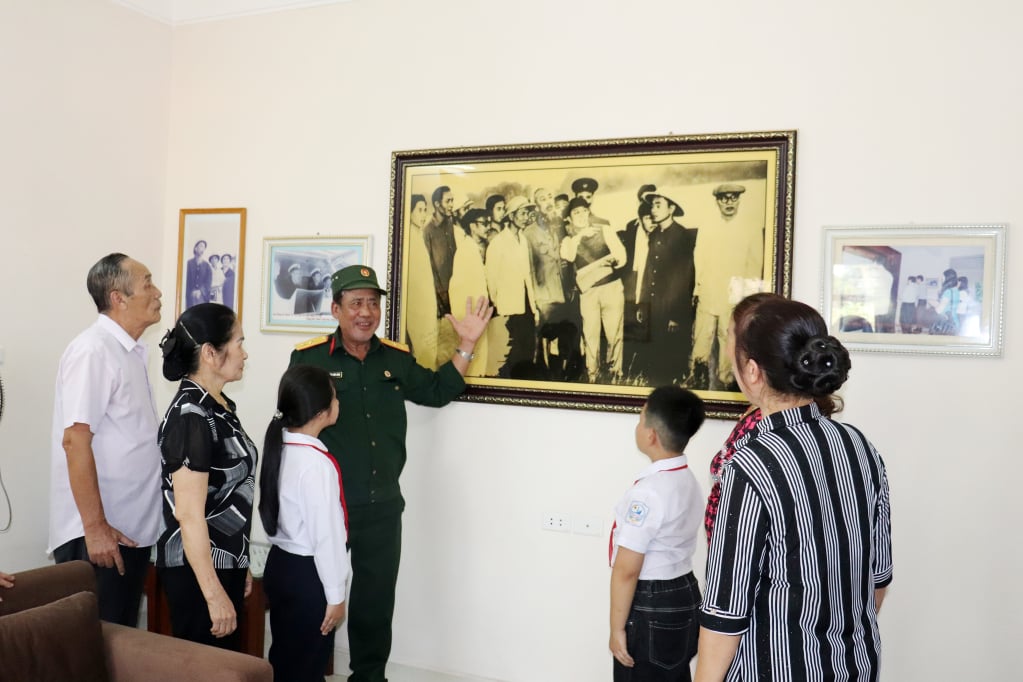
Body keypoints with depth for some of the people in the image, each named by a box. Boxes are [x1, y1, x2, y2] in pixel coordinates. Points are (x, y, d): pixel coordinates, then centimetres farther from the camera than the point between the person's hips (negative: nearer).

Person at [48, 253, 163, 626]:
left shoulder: (131, 352, 12)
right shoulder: (93, 351, -15)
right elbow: (75, 440, -20)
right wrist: (95, 527, -22)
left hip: (132, 529, 8)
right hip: (99, 532, -8)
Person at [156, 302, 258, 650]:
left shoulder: (220, 406, 8)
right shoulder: (191, 415, -19)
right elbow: (189, 514, -21)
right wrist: (214, 594, -20)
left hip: (224, 563, 9)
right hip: (198, 570, -9)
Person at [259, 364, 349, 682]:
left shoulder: (279, 448, 1)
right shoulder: (318, 464, -25)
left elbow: (275, 511, 8)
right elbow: (326, 535, -22)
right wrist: (335, 595, -12)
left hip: (279, 564, 8)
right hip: (307, 574, -8)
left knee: (284, 656, 20)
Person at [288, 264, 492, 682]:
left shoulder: (397, 358, 6)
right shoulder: (309, 357, -9)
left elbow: (438, 391, 16)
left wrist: (467, 344, 6)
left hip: (383, 507, 4)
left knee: (377, 600, 17)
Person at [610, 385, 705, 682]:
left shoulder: (648, 492, -24)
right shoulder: (688, 480, 3)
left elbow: (627, 570, -22)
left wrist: (617, 627, -14)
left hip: (650, 605, -8)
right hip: (683, 594, 8)